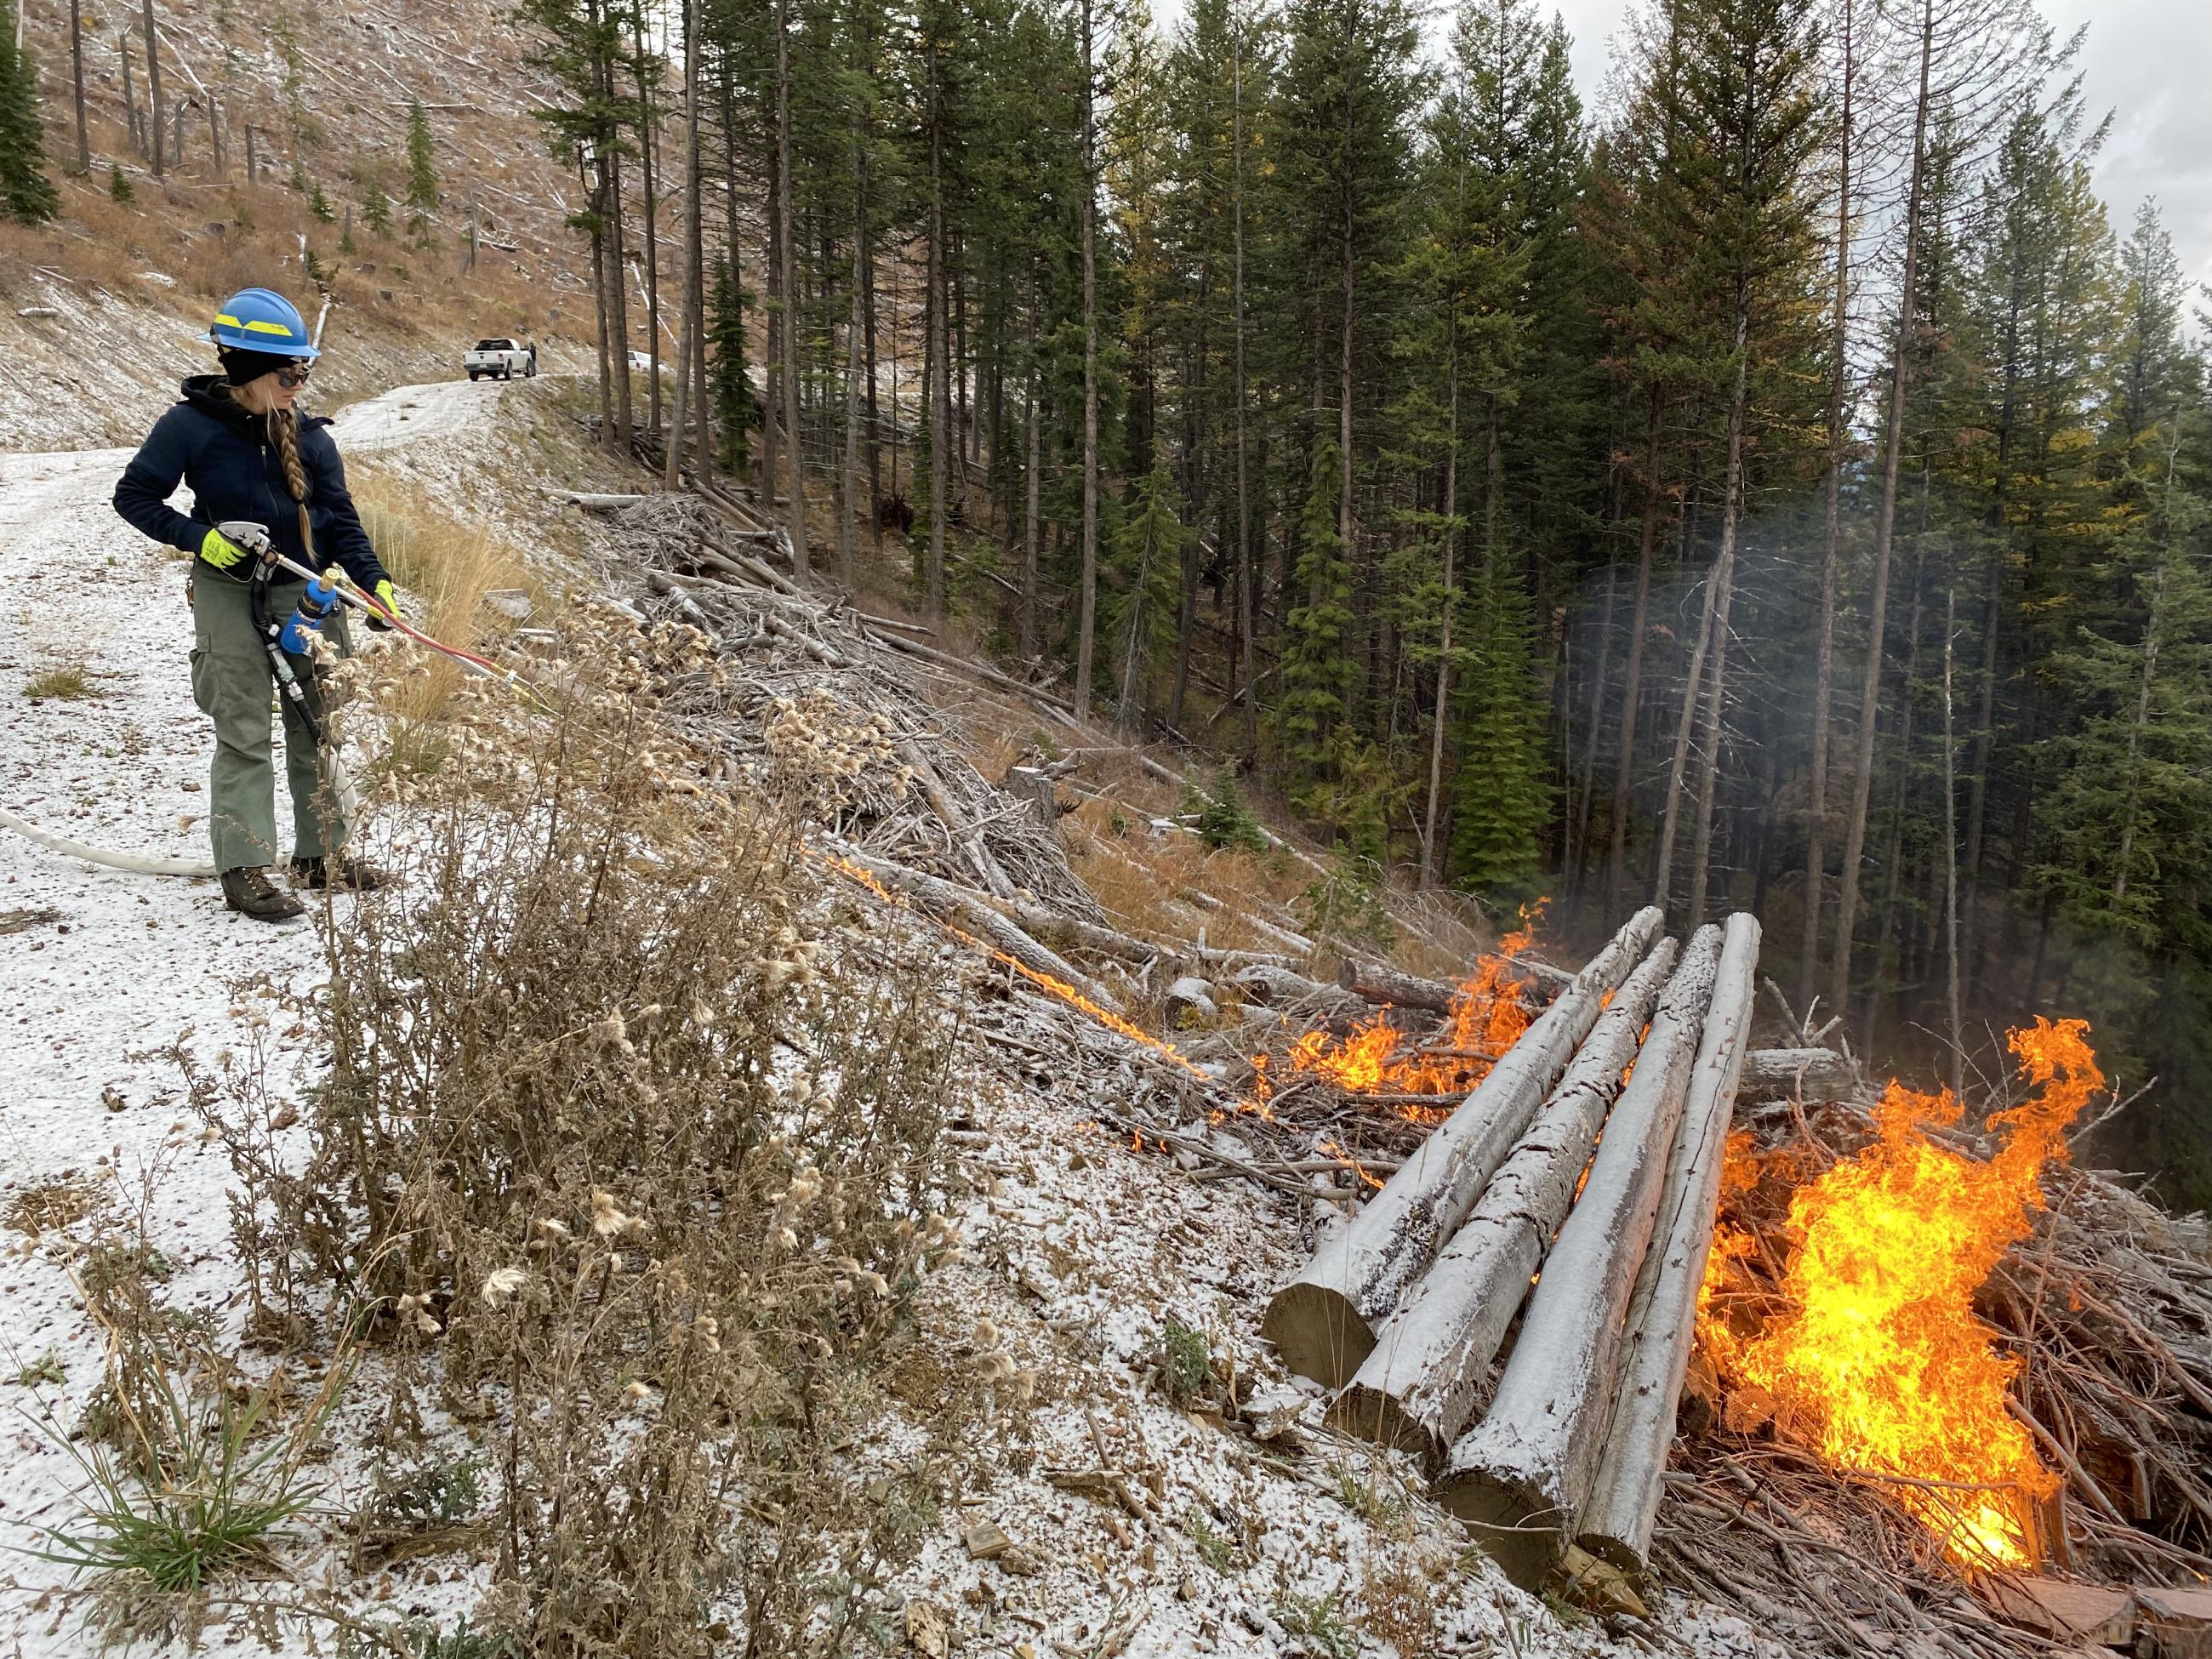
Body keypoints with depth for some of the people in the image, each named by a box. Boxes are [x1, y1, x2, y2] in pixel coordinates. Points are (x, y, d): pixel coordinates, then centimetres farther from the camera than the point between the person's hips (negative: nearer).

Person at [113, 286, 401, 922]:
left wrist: (374, 582, -11)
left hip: (305, 594, 4)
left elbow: (340, 518, 3)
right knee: (244, 734, -4)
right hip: (229, 593, -4)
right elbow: (134, 496, -1)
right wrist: (198, 538, -15)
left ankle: (320, 853, 21)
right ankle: (244, 869, 2)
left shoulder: (309, 434, 1)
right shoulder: (190, 425, -8)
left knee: (315, 727, 10)